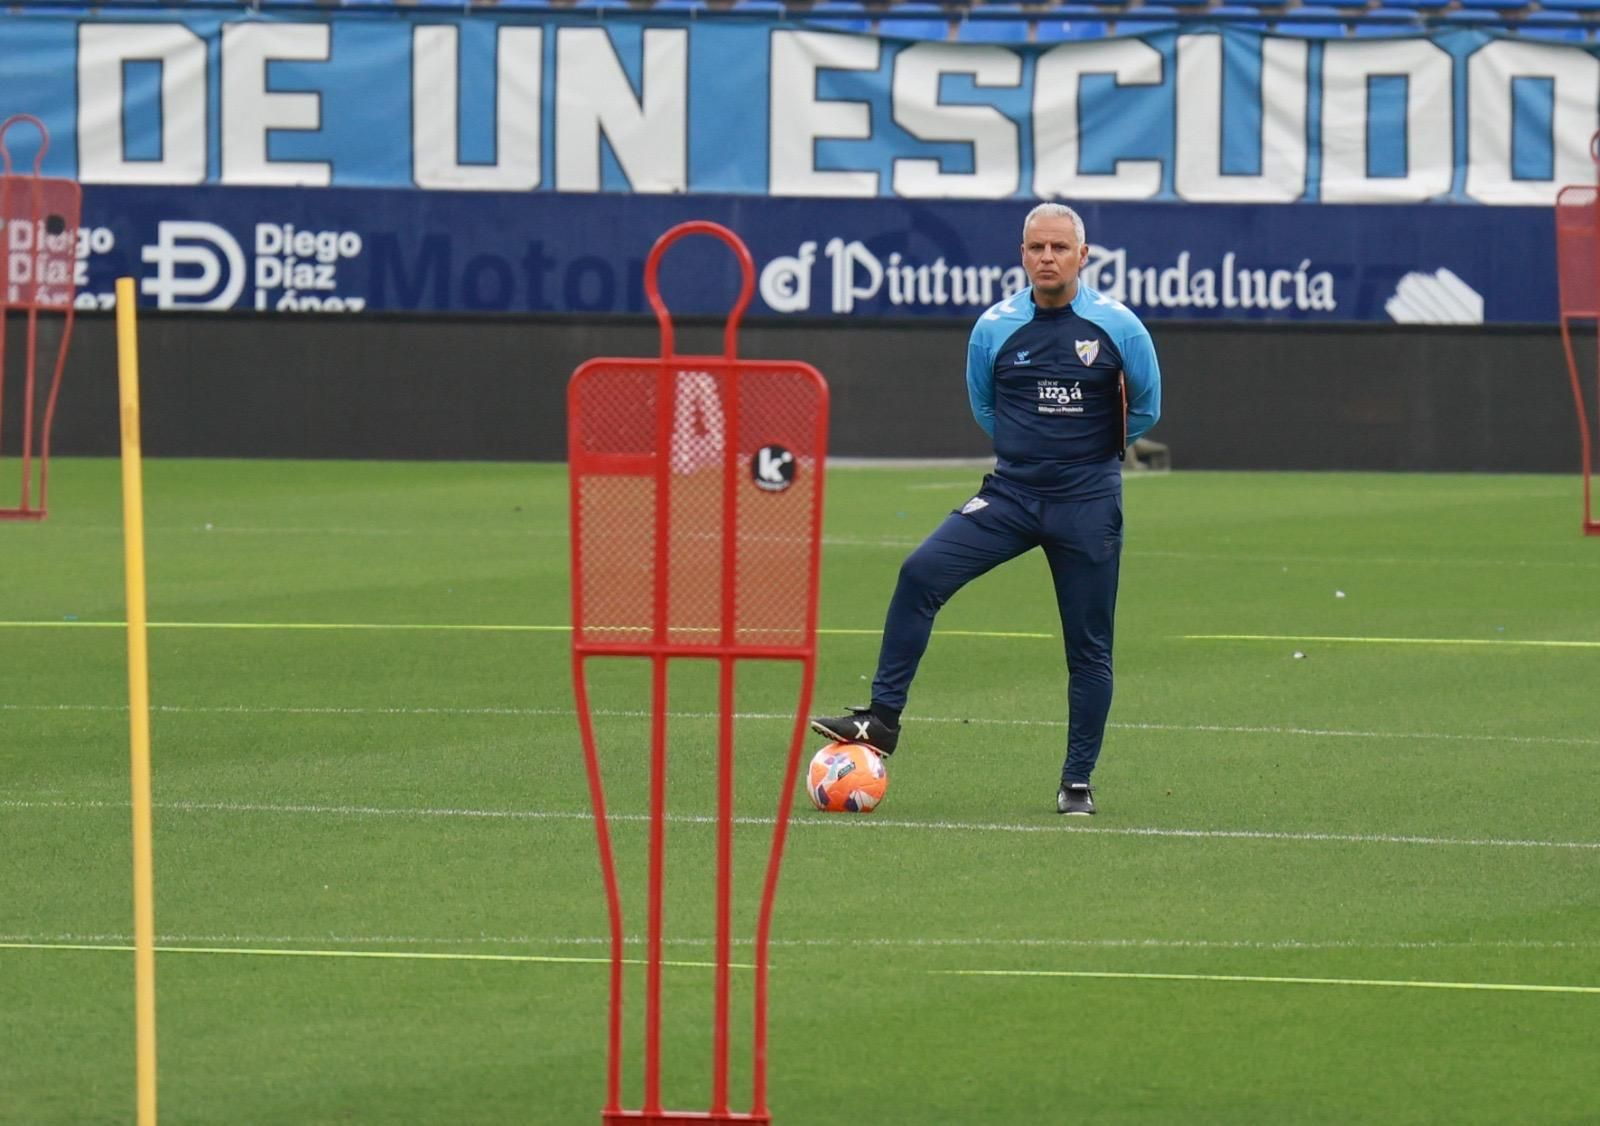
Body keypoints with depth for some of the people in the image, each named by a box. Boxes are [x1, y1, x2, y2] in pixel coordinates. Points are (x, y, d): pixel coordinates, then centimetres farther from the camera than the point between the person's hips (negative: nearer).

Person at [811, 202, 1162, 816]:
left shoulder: (1117, 326, -5)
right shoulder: (994, 328, 1)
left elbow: (1145, 408, 10)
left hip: (1087, 503, -2)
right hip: (1010, 491, 2)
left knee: (1088, 646, 2)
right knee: (921, 572, -19)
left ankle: (1078, 781, 13)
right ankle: (882, 719, -15)